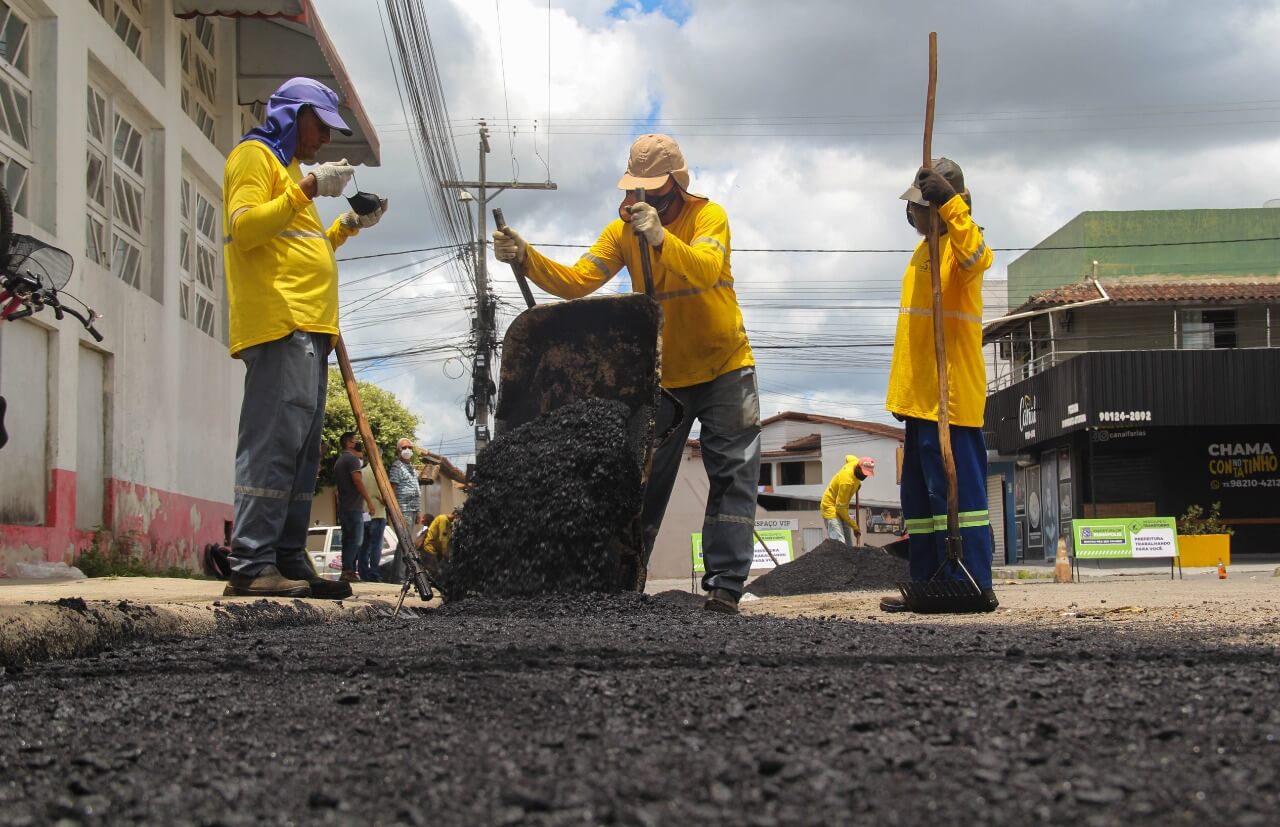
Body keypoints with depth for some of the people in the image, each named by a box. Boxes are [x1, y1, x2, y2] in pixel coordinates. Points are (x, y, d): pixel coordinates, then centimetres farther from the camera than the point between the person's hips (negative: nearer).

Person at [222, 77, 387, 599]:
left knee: (301, 448, 6)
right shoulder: (255, 154, 2)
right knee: (275, 440, -17)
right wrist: (307, 189, -15)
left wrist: (348, 226, 20)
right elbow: (244, 228, -13)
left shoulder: (288, 168, 31)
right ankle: (251, 565, -19)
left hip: (306, 327, 10)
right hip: (278, 321, -10)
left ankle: (288, 562, 6)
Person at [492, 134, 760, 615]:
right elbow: (575, 282, -13)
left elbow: (706, 269, -34)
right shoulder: (623, 230, -3)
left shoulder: (708, 216, -14)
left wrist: (660, 238, -51)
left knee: (733, 475, -7)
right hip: (662, 377, 3)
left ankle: (724, 588, -7)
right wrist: (525, 258, -29)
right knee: (642, 482, 6)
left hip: (725, 369, -3)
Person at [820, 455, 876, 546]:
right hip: (831, 507, -9)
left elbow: (848, 457, 20)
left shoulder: (856, 462, -8)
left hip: (841, 507, 9)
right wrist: (855, 527, -21)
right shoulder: (847, 480, -32)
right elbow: (840, 507, -27)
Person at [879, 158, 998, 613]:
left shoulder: (959, 240, -8)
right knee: (921, 494, 12)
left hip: (951, 395, -10)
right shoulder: (924, 249, 20)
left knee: (955, 488, -11)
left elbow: (976, 256, -34)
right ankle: (929, 585, 17)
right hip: (921, 395, 10)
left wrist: (950, 203, -42)